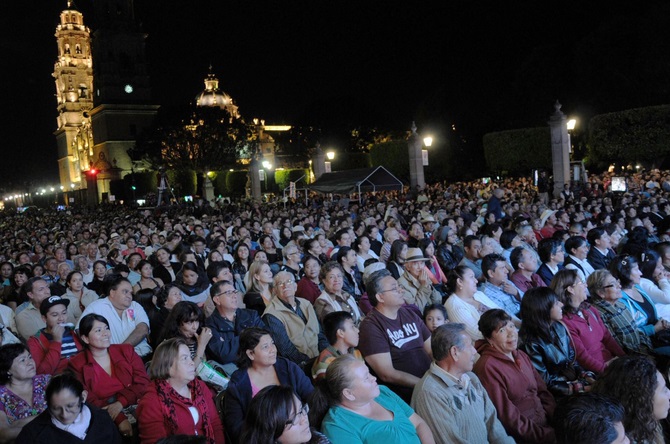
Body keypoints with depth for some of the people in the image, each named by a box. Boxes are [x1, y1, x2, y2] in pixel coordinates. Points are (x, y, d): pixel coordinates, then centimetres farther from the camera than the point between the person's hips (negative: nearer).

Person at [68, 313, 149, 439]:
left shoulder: (126, 350, 14)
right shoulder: (77, 365, 6)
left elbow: (143, 382, 4)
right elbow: (89, 401, -5)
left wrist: (121, 402, -13)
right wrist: (119, 419, -19)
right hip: (104, 417, -2)